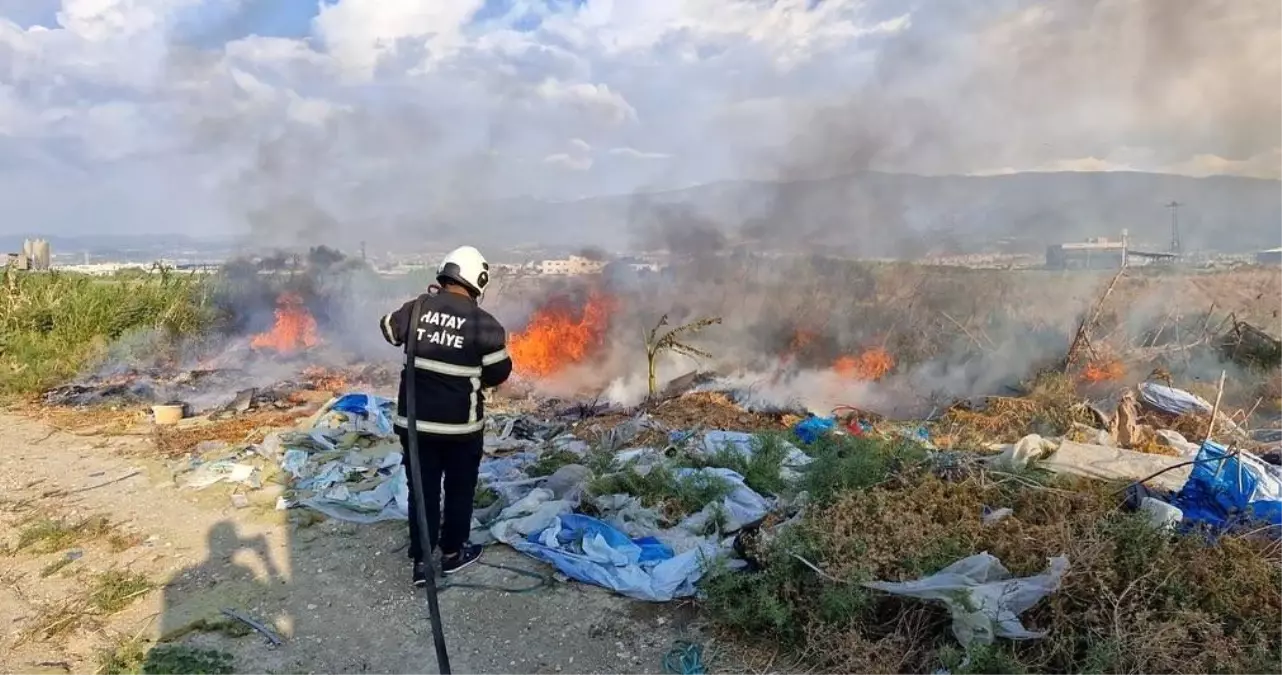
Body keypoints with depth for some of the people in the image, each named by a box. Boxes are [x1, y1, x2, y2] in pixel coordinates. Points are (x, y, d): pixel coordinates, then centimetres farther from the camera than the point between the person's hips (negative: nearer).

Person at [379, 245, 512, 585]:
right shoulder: (484, 323, -15)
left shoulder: (417, 308, -5)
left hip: (414, 420, 3)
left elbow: (389, 331, 15)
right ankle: (453, 552, 31)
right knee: (460, 489, 17)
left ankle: (421, 561, 20)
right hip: (461, 424, -3)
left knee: (422, 489, 14)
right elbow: (499, 372, -6)